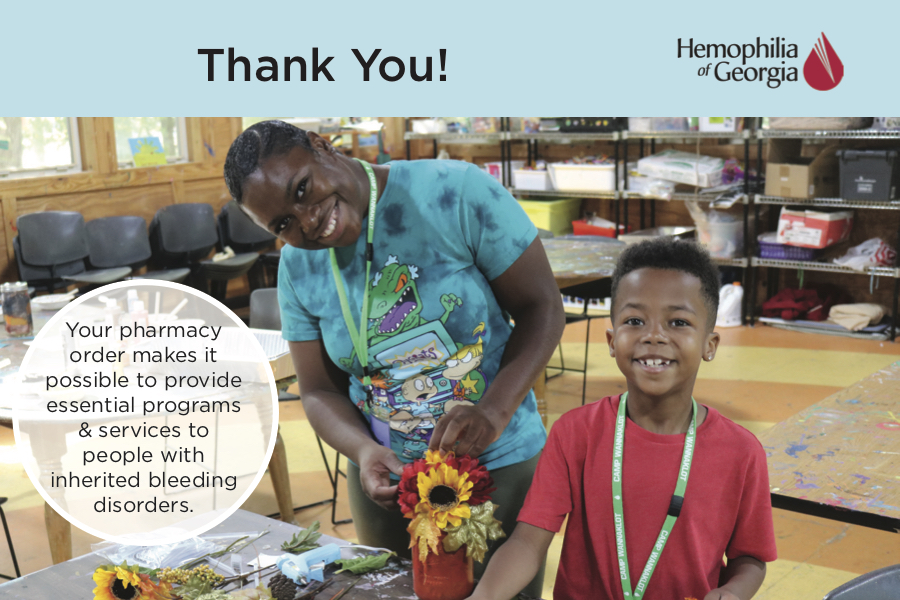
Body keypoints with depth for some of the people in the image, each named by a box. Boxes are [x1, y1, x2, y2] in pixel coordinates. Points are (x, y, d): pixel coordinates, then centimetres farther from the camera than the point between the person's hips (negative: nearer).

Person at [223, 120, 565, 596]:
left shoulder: (457, 193, -17)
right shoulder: (298, 267, -3)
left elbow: (541, 307, -13)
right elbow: (320, 392, 2)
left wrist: (493, 412, -27)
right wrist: (364, 450, -19)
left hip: (500, 464, -3)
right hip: (389, 476, 3)